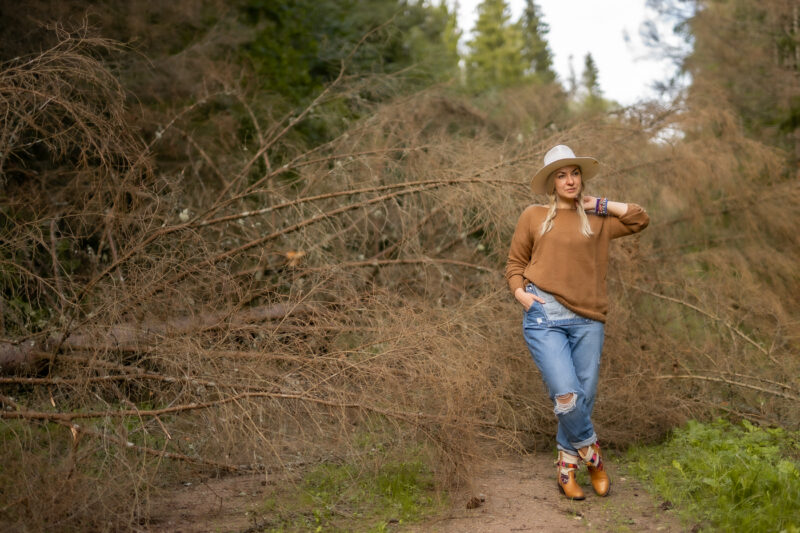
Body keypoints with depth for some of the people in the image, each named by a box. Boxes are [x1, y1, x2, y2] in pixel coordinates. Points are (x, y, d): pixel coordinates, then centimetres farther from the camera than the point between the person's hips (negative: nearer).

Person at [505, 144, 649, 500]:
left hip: (587, 320, 3)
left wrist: (599, 205, 12)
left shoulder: (596, 221, 16)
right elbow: (514, 264, 14)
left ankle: (566, 467, 17)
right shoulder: (534, 217, 11)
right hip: (544, 318, -3)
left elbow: (640, 219, 18)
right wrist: (520, 293, -4)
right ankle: (592, 454, 10)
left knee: (584, 397, 3)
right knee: (567, 396, -15)